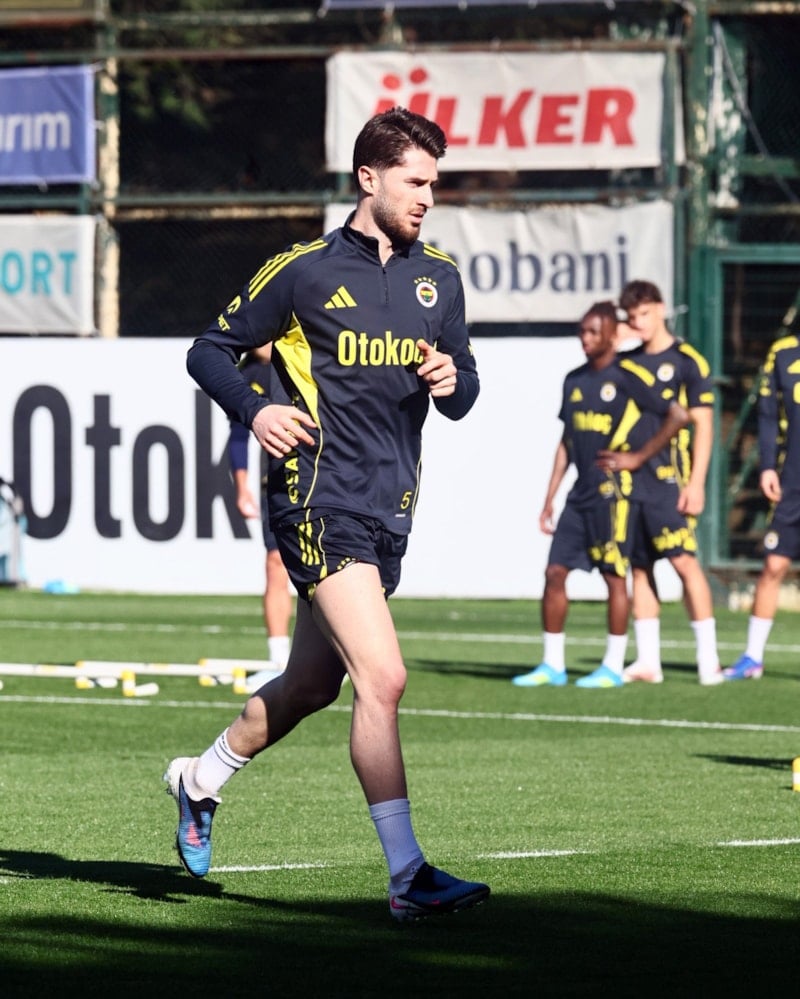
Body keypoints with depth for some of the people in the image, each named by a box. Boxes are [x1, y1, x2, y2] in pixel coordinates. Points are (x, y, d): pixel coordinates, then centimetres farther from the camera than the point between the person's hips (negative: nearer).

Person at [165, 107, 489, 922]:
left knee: (310, 685, 17)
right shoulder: (303, 271, -4)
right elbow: (209, 351, 3)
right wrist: (254, 411, -15)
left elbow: (460, 397, 17)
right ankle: (407, 876, -17)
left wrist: (451, 380, -7)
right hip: (319, 498, -7)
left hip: (389, 509, 7)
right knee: (383, 678, -18)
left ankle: (201, 780, 42)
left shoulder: (438, 279, 12)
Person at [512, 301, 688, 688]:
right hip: (580, 493, 7)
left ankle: (613, 667, 4)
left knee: (614, 576, -2)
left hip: (612, 492, -7)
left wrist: (637, 457, -9)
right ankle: (552, 664, 8)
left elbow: (678, 416, -8)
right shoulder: (575, 380, 14)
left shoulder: (626, 378, -7)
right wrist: (549, 498, 16)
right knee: (555, 571, 3)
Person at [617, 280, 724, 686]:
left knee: (684, 561, -11)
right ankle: (648, 660, 9)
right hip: (629, 480, 6)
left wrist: (696, 483, -10)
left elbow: (703, 425, -3)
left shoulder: (687, 361, -1)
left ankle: (708, 660, -9)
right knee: (639, 567, 6)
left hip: (668, 479, -6)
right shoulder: (626, 363, 14)